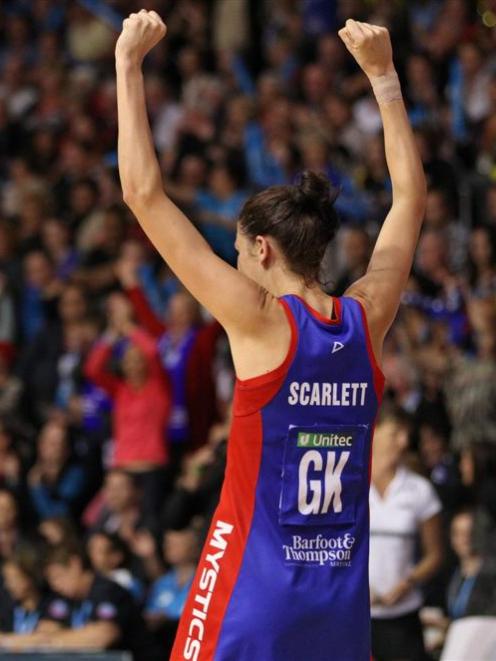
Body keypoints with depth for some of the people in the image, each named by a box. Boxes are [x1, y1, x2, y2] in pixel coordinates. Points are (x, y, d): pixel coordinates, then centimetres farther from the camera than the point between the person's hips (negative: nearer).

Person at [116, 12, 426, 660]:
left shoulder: (259, 320, -10)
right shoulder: (367, 320, 3)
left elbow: (144, 194, -10)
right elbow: (411, 193, 19)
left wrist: (128, 62, -3)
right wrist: (382, 72, 24)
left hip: (254, 591, -5)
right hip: (344, 597, 5)